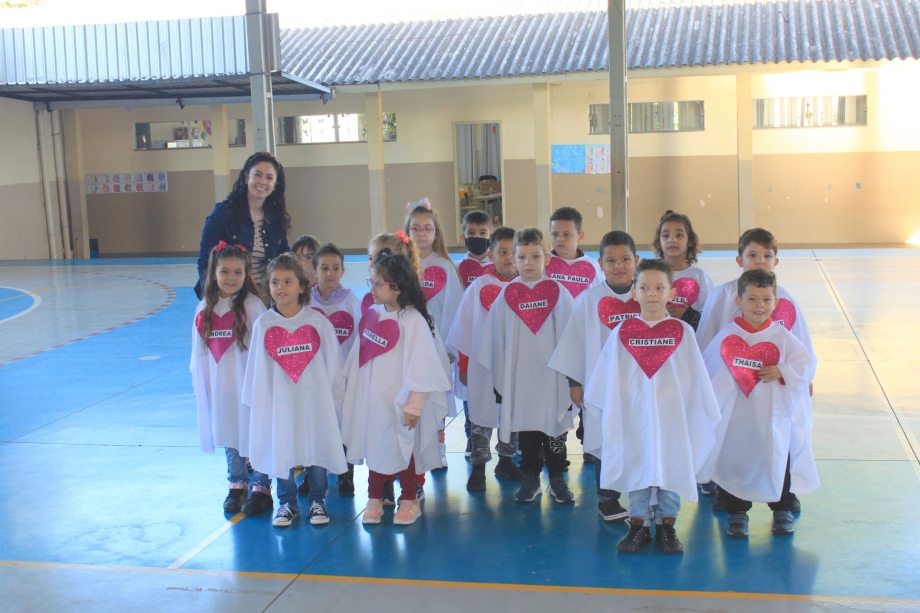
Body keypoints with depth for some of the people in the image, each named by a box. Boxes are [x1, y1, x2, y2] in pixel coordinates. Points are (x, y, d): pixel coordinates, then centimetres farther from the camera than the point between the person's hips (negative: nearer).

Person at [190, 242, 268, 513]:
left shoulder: (252, 305, -10)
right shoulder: (204, 308, 4)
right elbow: (198, 350, 8)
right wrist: (198, 384, 8)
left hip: (247, 382, -5)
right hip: (218, 385, 5)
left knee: (254, 435, 1)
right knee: (228, 435, 15)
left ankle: (261, 487, 16)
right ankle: (237, 486, 29)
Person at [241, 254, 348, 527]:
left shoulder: (317, 321, -5)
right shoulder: (263, 325, -2)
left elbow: (333, 363, 0)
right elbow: (257, 368, 4)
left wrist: (335, 399, 0)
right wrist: (256, 400, 5)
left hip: (315, 399, -1)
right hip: (279, 400, 1)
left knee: (318, 449, 8)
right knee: (281, 451, 11)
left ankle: (317, 502, 27)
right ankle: (287, 503, 29)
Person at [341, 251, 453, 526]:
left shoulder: (413, 320, -19)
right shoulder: (372, 314, 0)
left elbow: (420, 365, -18)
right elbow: (359, 353, 10)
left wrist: (413, 405, -16)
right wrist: (350, 385, 13)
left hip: (397, 400, -5)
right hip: (369, 397, 5)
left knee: (401, 448, 10)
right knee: (373, 446, 15)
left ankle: (409, 500, 29)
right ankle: (374, 499, 31)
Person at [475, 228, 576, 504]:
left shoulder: (558, 293, -2)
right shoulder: (507, 295, 0)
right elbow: (495, 337, 5)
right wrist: (498, 375, 6)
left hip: (552, 373, -1)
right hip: (519, 375, 1)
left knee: (555, 427, 7)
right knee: (525, 426, 9)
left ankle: (557, 478, 20)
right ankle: (531, 478, 22)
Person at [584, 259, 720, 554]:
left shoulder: (682, 331, -3)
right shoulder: (623, 332, -2)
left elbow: (697, 377, 3)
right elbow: (609, 379, 5)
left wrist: (706, 412, 5)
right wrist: (610, 412, 7)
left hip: (672, 415, 0)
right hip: (635, 416, 1)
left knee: (672, 468, 8)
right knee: (636, 468, 9)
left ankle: (667, 526, 22)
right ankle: (639, 525, 22)